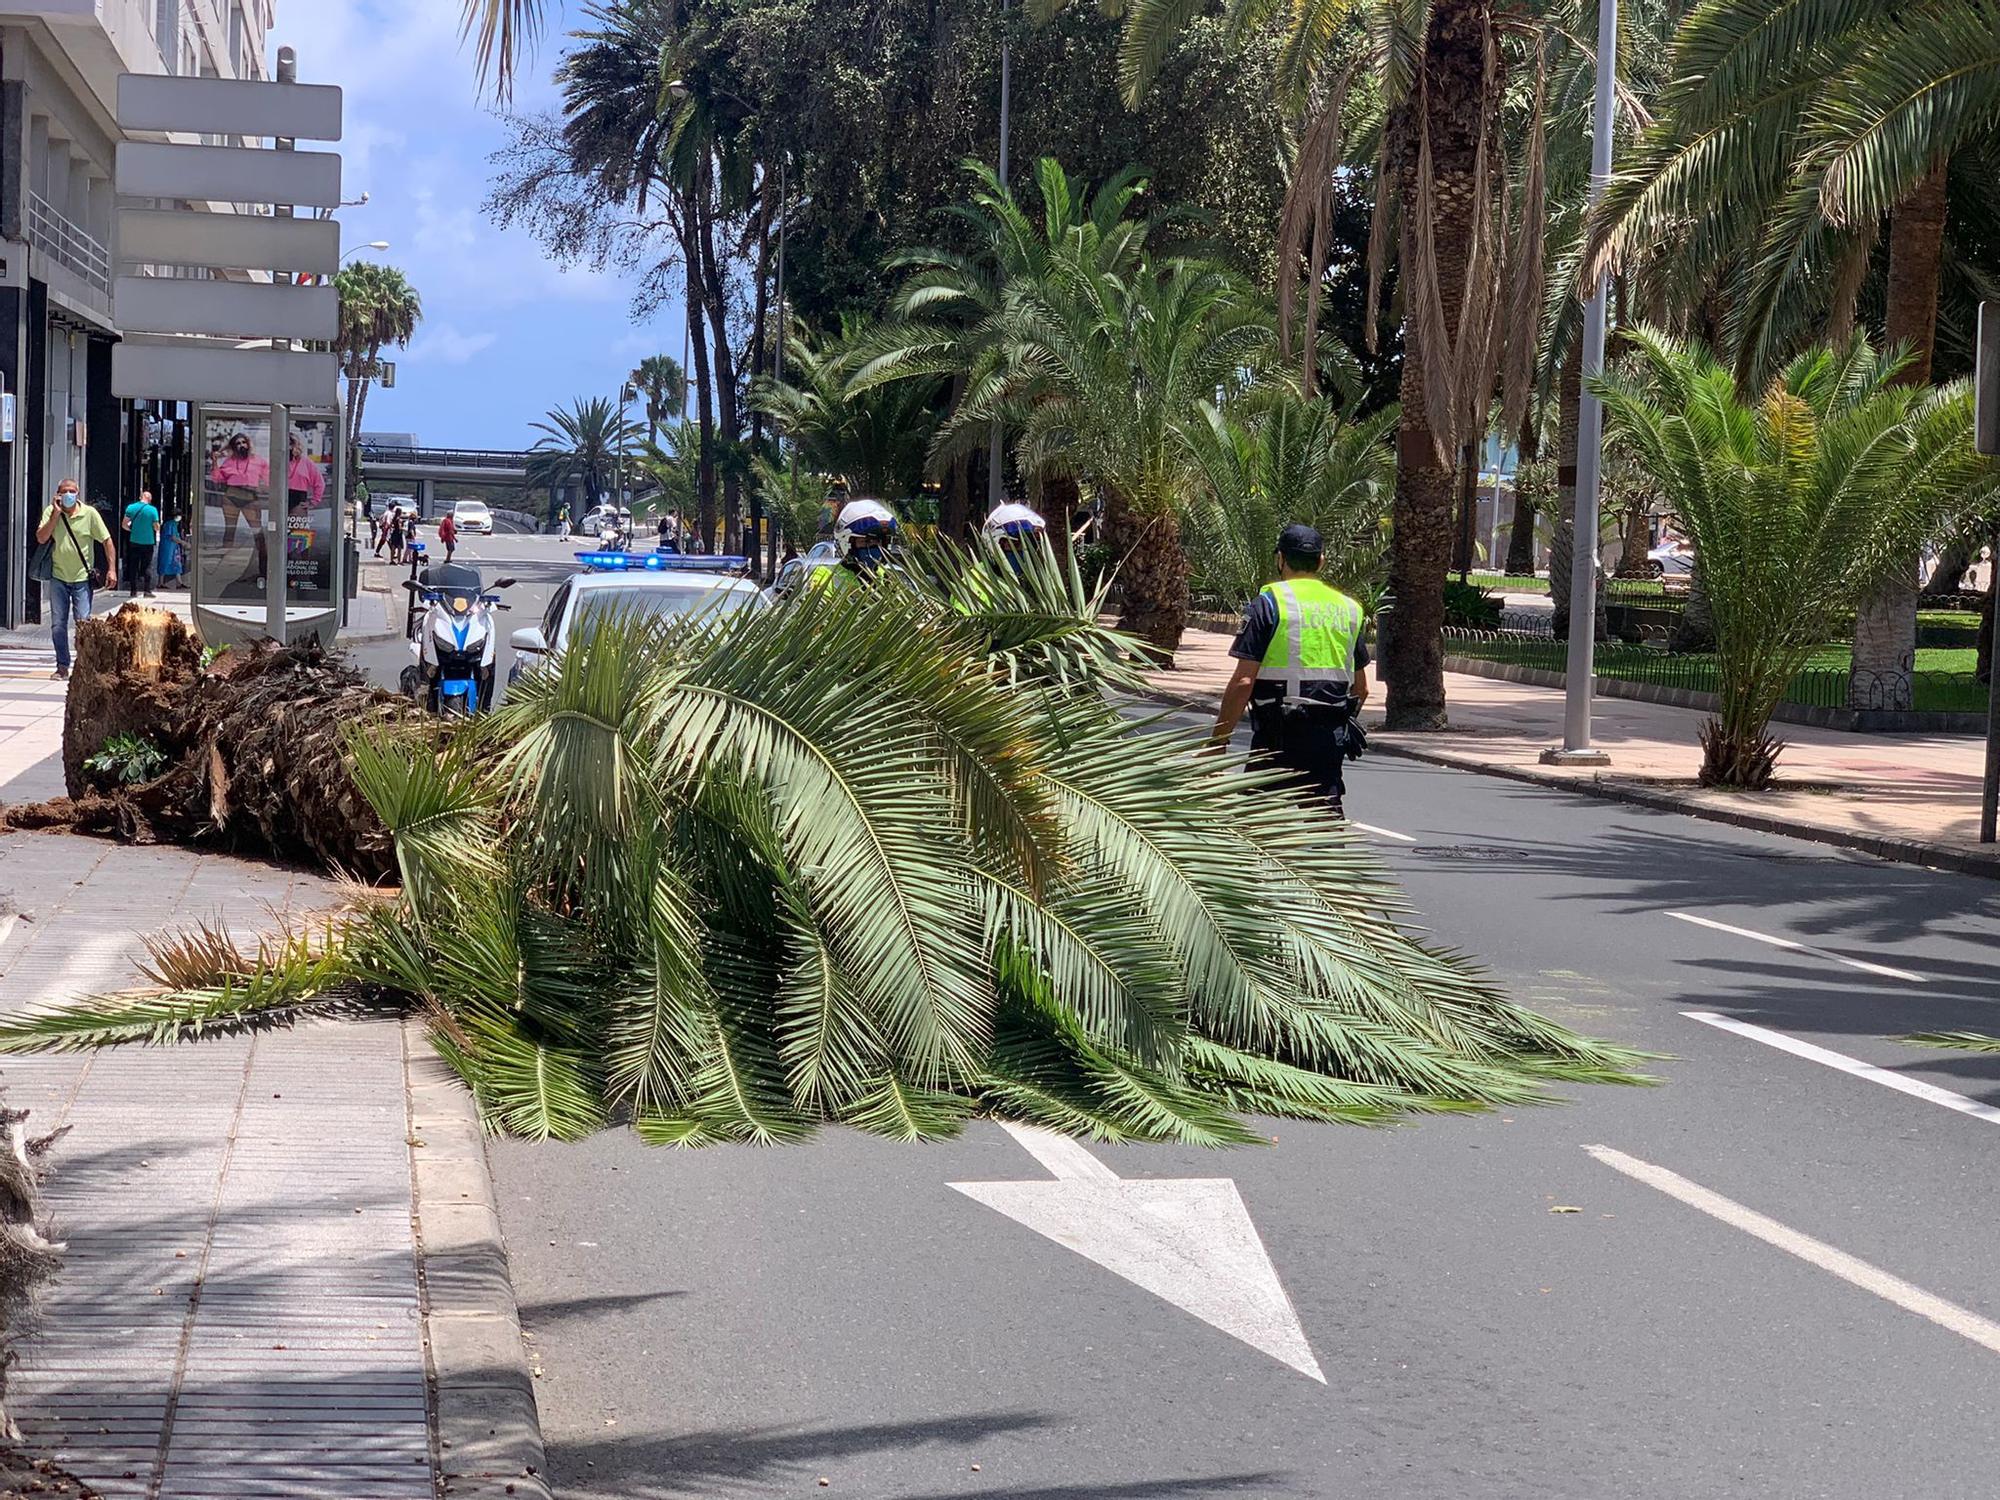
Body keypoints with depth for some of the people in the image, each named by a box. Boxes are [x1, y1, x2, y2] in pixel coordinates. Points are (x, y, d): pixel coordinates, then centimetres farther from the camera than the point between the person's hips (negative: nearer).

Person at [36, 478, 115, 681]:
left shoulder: (89, 513, -5)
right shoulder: (51, 512, 0)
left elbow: (106, 540, 0)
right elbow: (41, 538, -12)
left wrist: (112, 569, -7)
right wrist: (56, 514, -17)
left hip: (82, 578, -2)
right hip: (58, 578, 2)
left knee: (83, 623, -6)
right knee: (58, 625, 3)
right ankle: (62, 666, 12)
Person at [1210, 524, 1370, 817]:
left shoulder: (1268, 603, -5)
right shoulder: (1348, 608, 14)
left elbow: (1244, 681, -11)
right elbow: (1361, 688, 19)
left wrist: (1218, 738, -6)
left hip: (1279, 735, -5)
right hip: (1331, 737, 5)